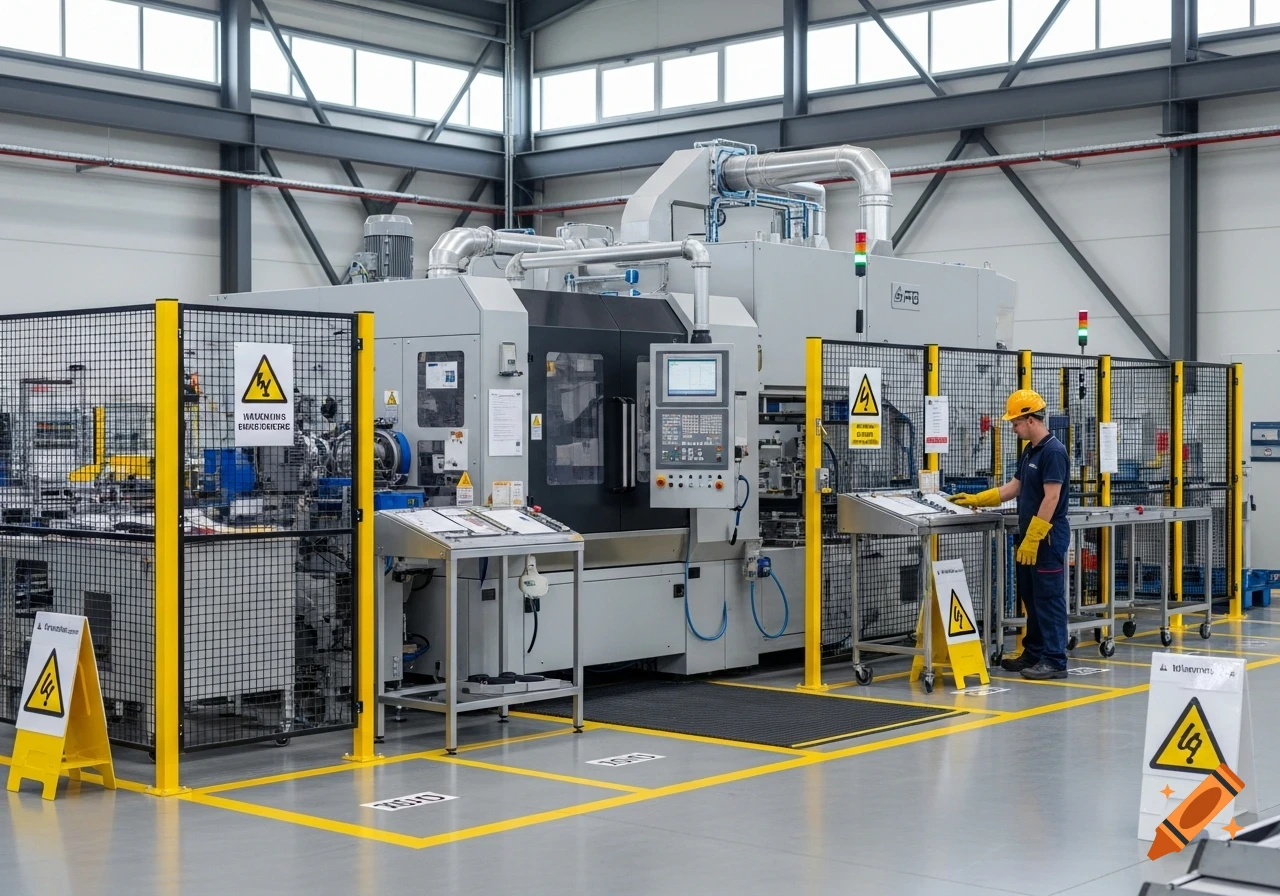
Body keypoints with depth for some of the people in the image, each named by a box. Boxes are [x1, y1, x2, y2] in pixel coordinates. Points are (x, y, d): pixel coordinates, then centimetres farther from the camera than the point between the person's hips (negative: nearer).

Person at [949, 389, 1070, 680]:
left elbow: (1051, 498, -21)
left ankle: (1055, 661, -1)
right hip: (1030, 537, 10)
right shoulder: (1030, 451, 13)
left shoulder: (1053, 451, -17)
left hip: (1047, 538, -10)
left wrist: (1033, 538, -21)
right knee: (1031, 598, 14)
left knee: (1049, 599, -5)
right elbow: (1013, 487, 21)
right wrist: (975, 500, 18)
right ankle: (1033, 654, 21)